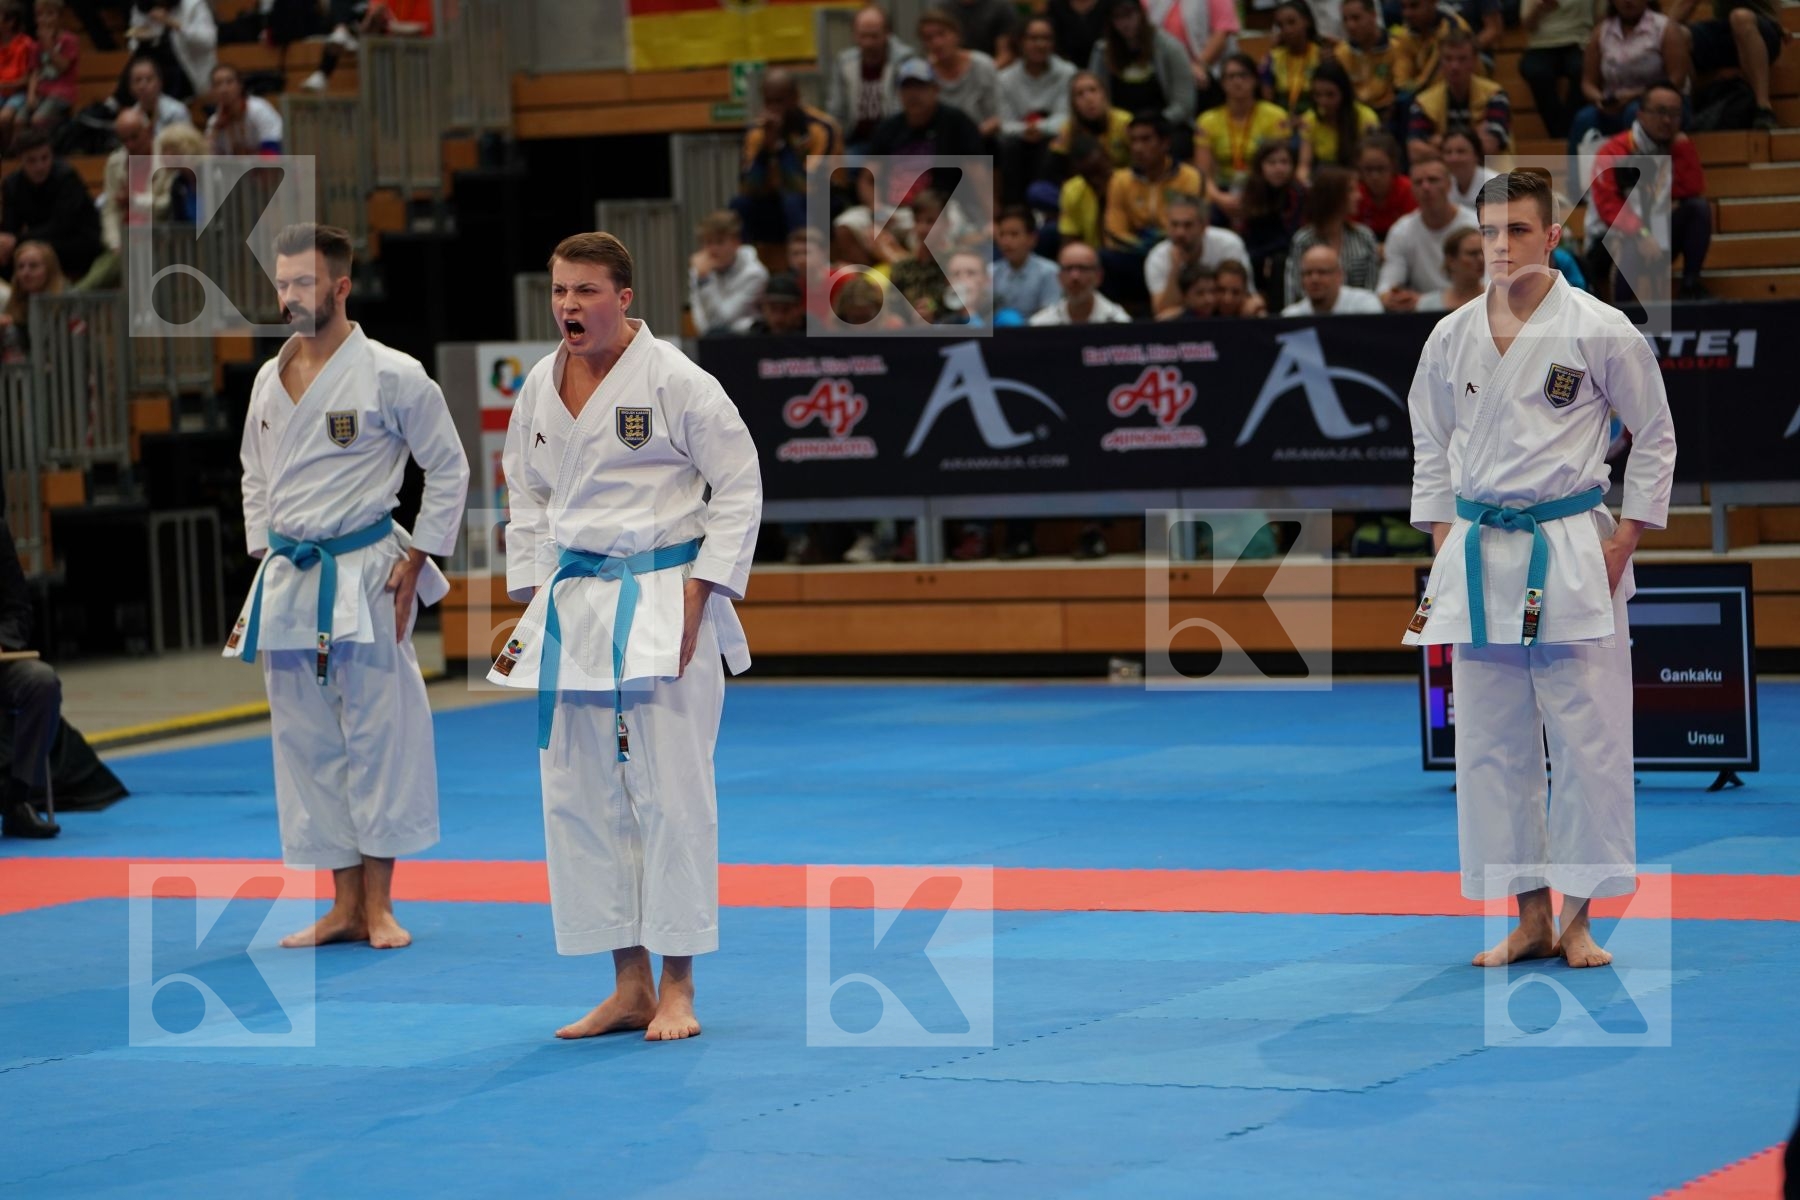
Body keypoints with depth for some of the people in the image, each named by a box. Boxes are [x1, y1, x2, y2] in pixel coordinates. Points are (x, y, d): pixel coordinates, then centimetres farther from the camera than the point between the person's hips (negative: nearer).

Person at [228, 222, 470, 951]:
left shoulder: (391, 376, -9)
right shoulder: (270, 380, 8)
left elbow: (448, 469, -3)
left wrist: (414, 560, -7)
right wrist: (266, 556, 13)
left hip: (363, 578, -6)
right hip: (287, 582, 6)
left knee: (377, 737, -3)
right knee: (306, 742, 7)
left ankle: (377, 905, 6)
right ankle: (344, 907, 15)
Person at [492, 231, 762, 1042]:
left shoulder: (675, 381, -10)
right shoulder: (540, 389, 8)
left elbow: (738, 487, -7)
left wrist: (696, 594, -13)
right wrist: (533, 601, 11)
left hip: (662, 602, -6)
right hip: (572, 606, 6)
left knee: (669, 790, -6)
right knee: (578, 794, 7)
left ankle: (676, 989, 3)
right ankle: (629, 987, 16)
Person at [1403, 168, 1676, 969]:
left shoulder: (1601, 331, -5)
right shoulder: (1452, 338, 7)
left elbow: (1654, 436, 2)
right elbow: (1431, 442, 18)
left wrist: (1624, 538, -4)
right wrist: (1443, 539, 9)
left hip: (1573, 557, -4)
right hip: (1478, 558, 4)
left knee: (1587, 738, -3)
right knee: (1492, 744, 5)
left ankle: (1578, 916, 7)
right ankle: (1530, 918, 14)